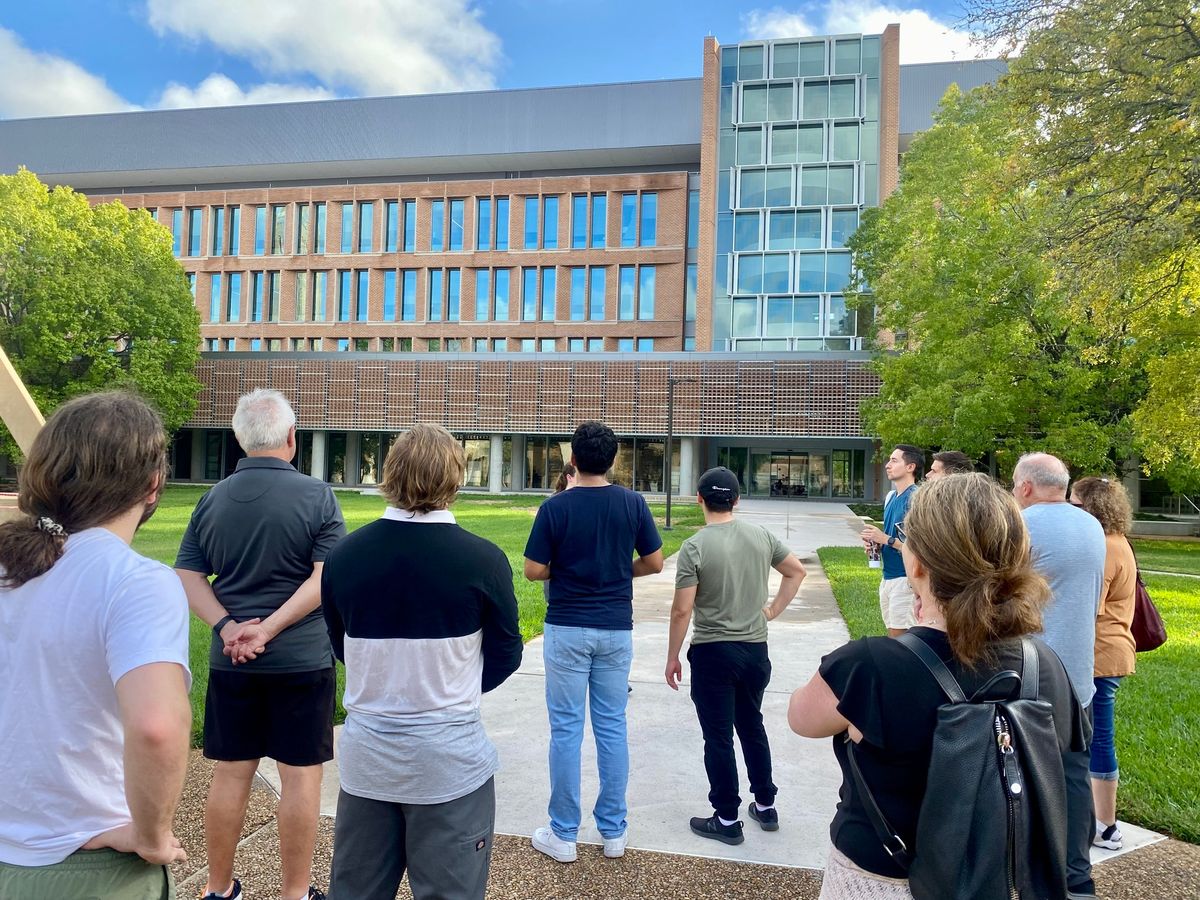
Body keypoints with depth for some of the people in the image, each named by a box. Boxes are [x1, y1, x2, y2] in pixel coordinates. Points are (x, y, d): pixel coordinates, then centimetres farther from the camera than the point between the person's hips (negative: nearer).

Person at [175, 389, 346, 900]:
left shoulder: (213, 498, 3)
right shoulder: (316, 495, -10)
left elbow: (187, 577, 2)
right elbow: (328, 577, -17)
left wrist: (227, 626, -8)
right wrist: (270, 629, -15)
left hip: (230, 661, 4)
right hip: (301, 659, -4)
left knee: (230, 772, 15)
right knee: (300, 775, 8)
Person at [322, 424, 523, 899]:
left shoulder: (341, 556, -8)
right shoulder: (483, 560, -17)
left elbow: (341, 648, 7)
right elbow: (505, 656, -4)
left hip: (365, 757, 3)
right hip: (449, 761, -3)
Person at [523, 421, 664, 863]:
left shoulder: (556, 507, -10)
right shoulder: (634, 503, -3)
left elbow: (533, 570, -8)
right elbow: (653, 563, 2)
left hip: (568, 629, -2)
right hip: (616, 628, 3)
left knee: (566, 729, 7)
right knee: (612, 727, 12)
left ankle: (563, 834, 17)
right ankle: (613, 831, 23)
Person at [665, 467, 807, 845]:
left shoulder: (694, 547, -17)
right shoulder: (761, 536, -2)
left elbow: (682, 610, -16)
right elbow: (797, 571, 10)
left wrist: (672, 658, -6)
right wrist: (773, 610, 13)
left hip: (713, 653, -5)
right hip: (755, 649, 5)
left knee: (719, 737, 7)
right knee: (752, 727, 22)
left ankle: (727, 820, 18)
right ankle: (765, 806, 34)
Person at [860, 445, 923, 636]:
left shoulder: (915, 498, -15)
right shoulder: (891, 497, 12)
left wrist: (886, 539, -20)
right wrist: (874, 541, 4)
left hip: (905, 579, -9)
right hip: (887, 577, 9)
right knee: (892, 635, 16)